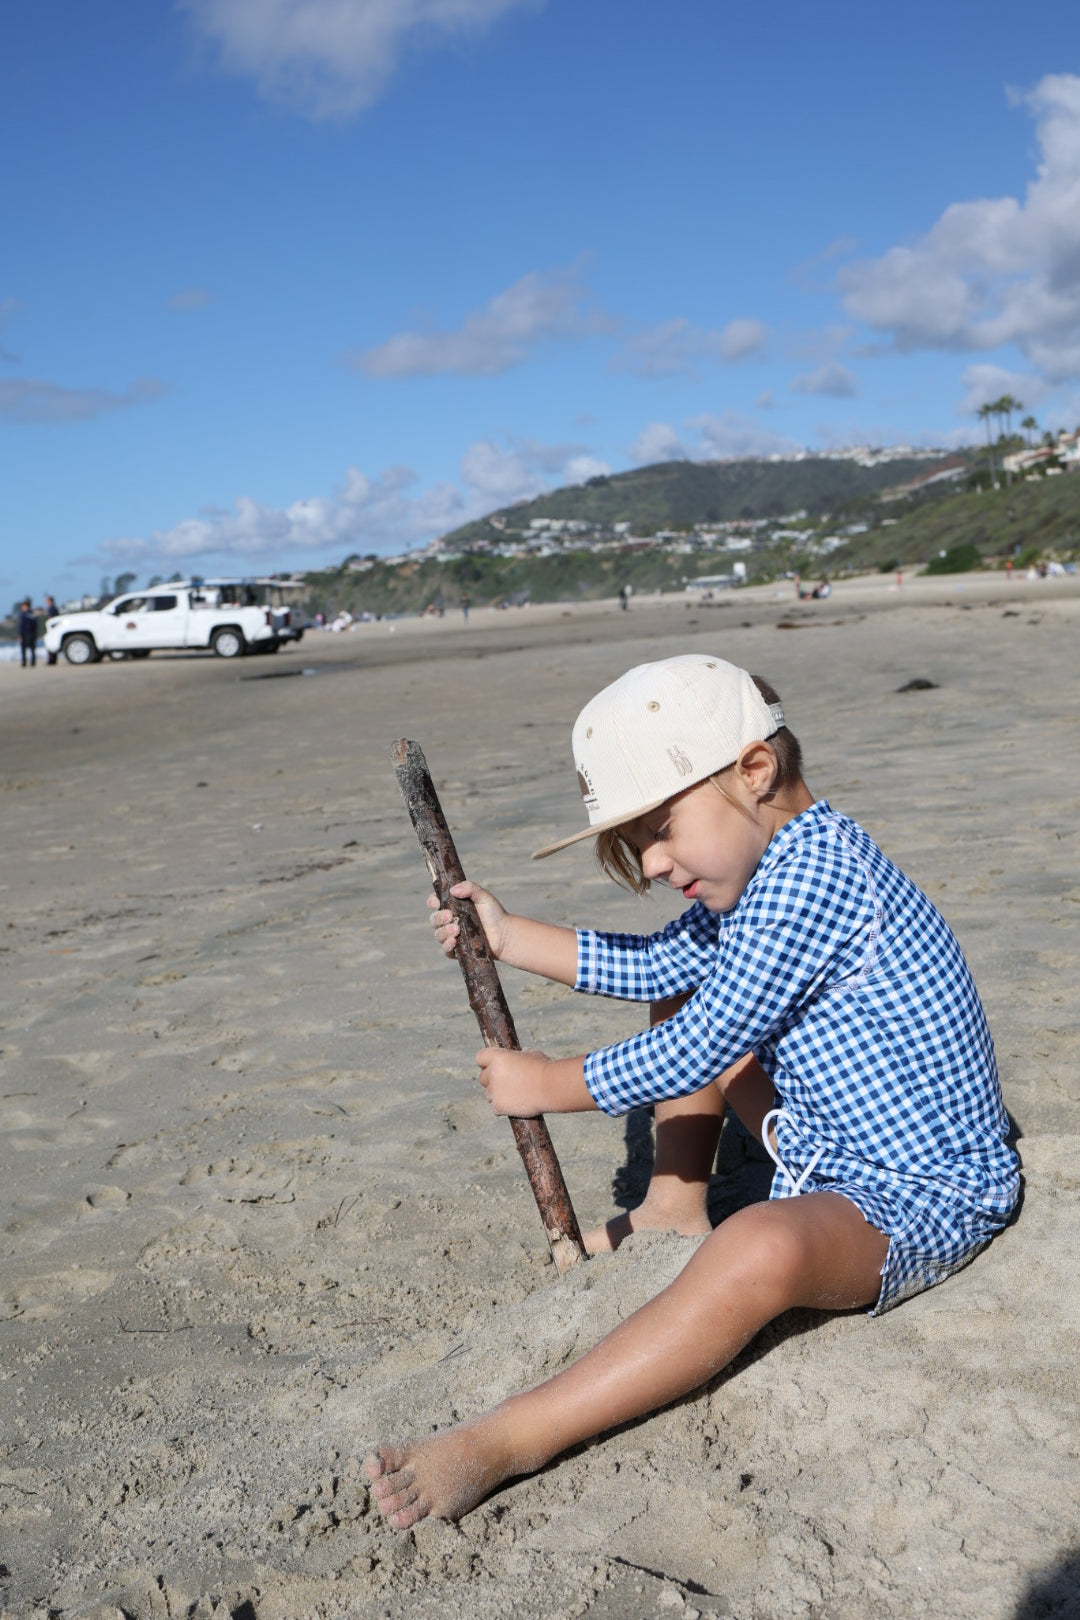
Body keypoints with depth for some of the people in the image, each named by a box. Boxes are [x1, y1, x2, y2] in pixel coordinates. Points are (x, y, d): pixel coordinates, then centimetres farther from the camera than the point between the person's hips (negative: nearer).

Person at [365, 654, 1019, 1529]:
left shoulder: (810, 874, -27)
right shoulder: (769, 866, 4)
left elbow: (690, 1063, -24)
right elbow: (656, 964, 15)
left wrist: (547, 1084, -10)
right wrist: (508, 935, 8)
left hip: (924, 1200, -10)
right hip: (835, 1147, 11)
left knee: (761, 1248, -41)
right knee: (682, 990, 19)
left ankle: (507, 1442, -37)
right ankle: (675, 1209, 24)